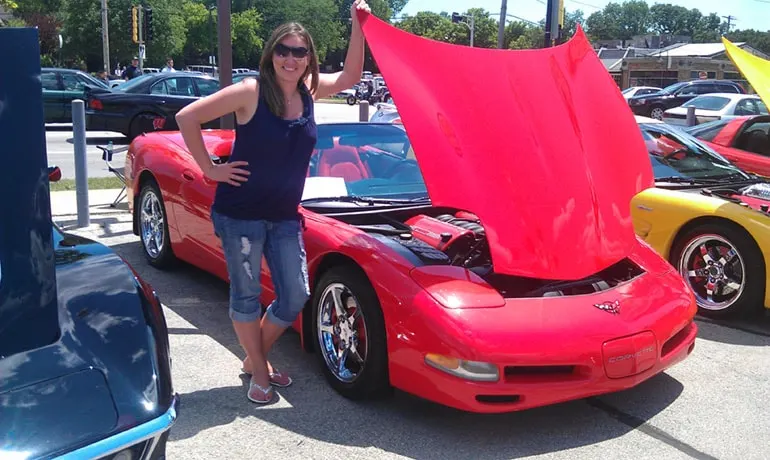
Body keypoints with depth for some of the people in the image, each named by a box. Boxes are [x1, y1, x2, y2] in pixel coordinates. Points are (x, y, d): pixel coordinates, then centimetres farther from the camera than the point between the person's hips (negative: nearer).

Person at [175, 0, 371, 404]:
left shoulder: (309, 90, 3)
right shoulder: (250, 92, -14)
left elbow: (350, 76, 14)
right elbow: (187, 117, -12)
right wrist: (210, 169, -12)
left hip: (285, 217, 6)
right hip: (240, 214, -5)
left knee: (295, 296, 7)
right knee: (246, 295, 6)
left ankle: (256, 357, 30)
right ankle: (258, 370, 25)